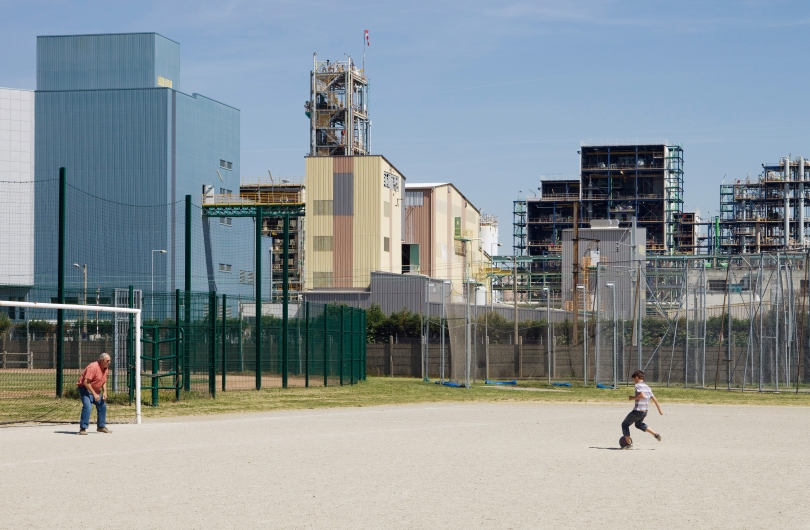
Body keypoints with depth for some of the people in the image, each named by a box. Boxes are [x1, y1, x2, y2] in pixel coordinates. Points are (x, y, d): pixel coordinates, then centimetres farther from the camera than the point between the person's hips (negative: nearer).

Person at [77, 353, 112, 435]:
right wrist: (94, 394, -25)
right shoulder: (93, 367, -24)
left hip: (96, 390, 9)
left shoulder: (105, 368, 4)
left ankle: (101, 426, 27)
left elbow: (104, 381, 19)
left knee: (102, 406, 12)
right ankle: (83, 428, -21)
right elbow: (86, 382, -28)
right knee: (87, 406, -23)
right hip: (85, 389, -9)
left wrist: (104, 392, 2)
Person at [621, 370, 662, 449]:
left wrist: (633, 398, -13)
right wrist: (660, 410, 21)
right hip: (645, 412, 8)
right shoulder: (647, 387, 13)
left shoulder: (638, 385, -11)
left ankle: (629, 444, 4)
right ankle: (655, 434, 21)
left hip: (637, 411, -8)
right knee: (639, 424, 32)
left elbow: (642, 395, -27)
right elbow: (654, 399, 14)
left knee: (625, 424, 7)